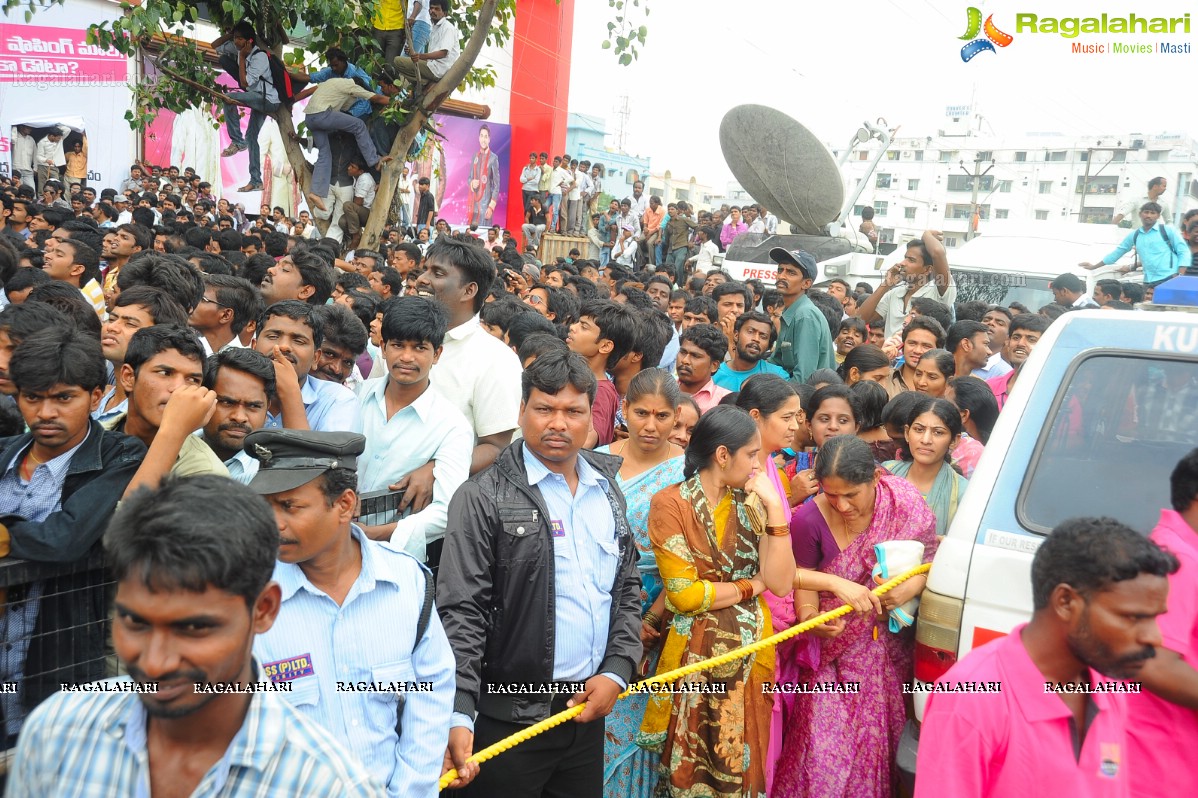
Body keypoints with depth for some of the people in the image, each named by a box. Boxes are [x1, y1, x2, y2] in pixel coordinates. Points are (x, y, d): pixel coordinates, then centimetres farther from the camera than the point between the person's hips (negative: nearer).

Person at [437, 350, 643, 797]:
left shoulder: (608, 490, 8)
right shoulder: (483, 498, -10)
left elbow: (627, 587, 12)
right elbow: (461, 614, -13)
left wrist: (616, 671, 0)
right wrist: (458, 715, -21)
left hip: (590, 711, 5)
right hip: (511, 719, -5)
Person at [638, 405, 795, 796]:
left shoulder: (750, 503, 3)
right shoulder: (671, 504, -11)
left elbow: (781, 583, -6)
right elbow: (684, 593, -16)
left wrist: (775, 508, -12)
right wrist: (751, 585, -6)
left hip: (751, 650, 4)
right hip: (696, 654, -4)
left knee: (743, 763, 13)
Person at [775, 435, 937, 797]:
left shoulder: (905, 503, -11)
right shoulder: (809, 520, -16)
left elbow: (933, 559, 1)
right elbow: (803, 585, -9)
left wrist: (914, 585, -18)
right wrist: (812, 620, -28)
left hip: (891, 654, 2)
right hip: (832, 657, -2)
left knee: (880, 740, 8)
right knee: (825, 750, -4)